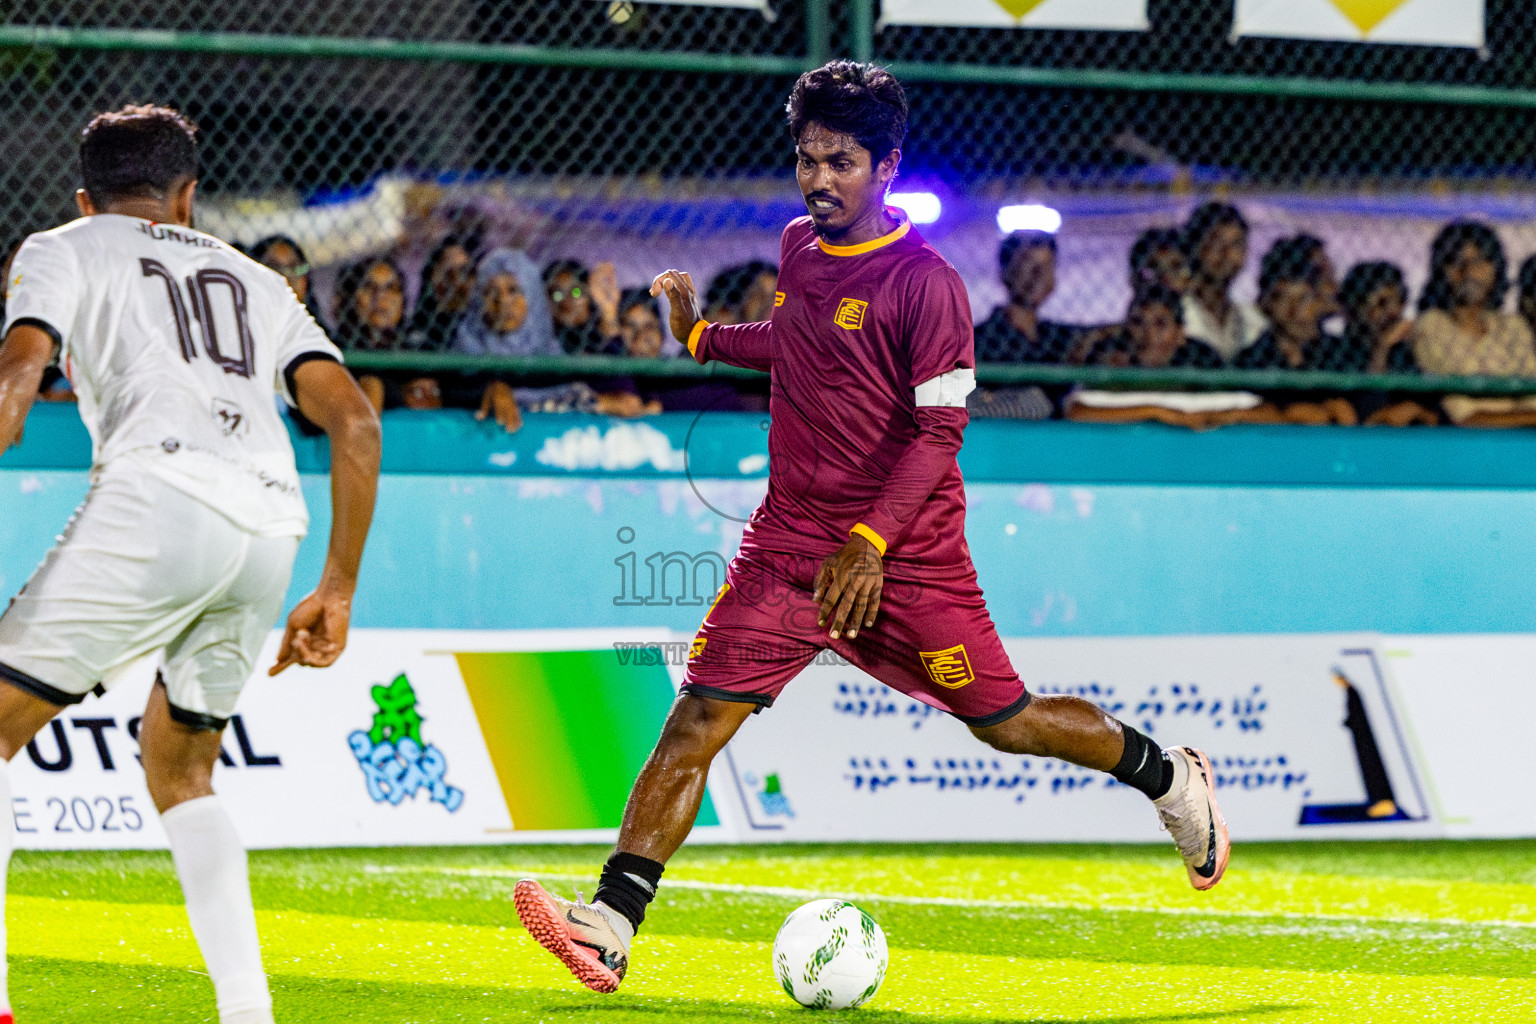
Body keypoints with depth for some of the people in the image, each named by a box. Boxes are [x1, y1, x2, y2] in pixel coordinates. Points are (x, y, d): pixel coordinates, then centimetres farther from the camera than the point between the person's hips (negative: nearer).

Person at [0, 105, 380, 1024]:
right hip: (274, 527, 5)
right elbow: (354, 421, 21)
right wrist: (339, 591, 23)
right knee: (181, 775, 22)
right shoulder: (256, 281, 33)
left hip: (159, 496, -5)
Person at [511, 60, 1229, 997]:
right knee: (700, 717, -10)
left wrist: (871, 542, -26)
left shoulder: (925, 283, -13)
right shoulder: (799, 248, 9)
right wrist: (704, 336, 25)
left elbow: (939, 429, -17)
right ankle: (610, 926, -18)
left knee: (1006, 722, 5)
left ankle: (1173, 780, 33)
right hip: (788, 542, 5)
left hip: (904, 557, -5)